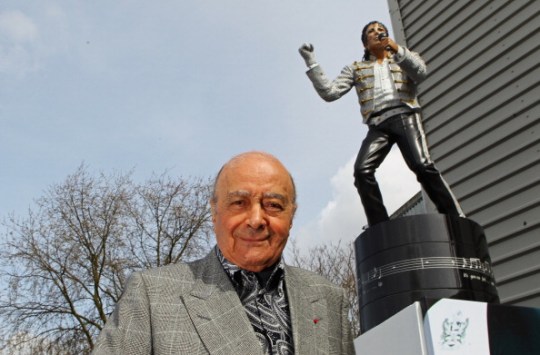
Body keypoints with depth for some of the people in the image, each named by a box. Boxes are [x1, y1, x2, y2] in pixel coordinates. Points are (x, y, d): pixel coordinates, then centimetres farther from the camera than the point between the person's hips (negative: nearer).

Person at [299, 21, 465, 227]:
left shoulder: (403, 58, 26)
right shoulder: (356, 69, 26)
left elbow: (421, 73, 3)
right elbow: (329, 92, 14)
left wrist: (397, 49, -7)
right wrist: (311, 63, 7)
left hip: (404, 116, -1)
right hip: (378, 125, 1)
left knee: (422, 166, -23)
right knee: (362, 171, -24)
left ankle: (456, 220, -16)